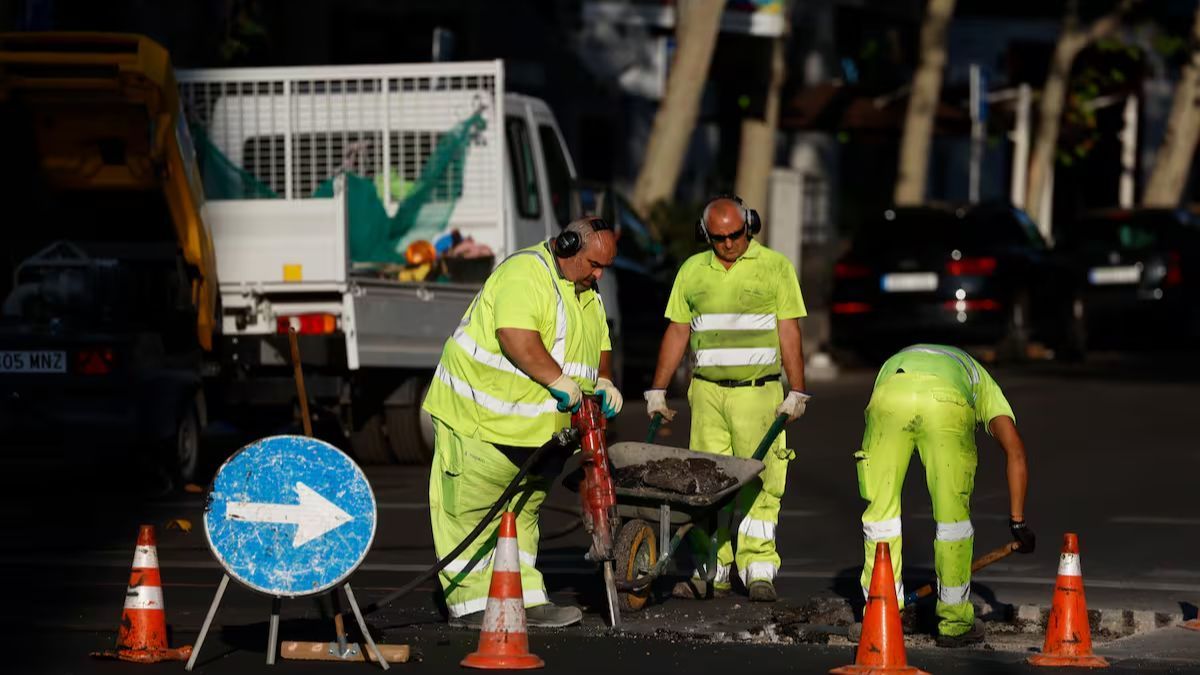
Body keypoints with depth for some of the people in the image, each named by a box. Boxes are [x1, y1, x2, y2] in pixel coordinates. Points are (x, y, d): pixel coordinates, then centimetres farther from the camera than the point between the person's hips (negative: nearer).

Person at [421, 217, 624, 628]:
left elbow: (599, 347, 24)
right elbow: (517, 337, -31)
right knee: (470, 510, -4)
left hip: (535, 429, 10)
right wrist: (559, 381, -29)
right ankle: (469, 603, -1)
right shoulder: (526, 274, -18)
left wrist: (602, 381, 4)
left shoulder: (586, 294, 14)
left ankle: (527, 600, 14)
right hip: (479, 416, -10)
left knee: (522, 512, 12)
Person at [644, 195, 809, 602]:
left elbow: (789, 334, 0)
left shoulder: (775, 267, 2)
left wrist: (796, 392, -6)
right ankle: (711, 571, 1)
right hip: (707, 391, 3)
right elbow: (676, 334, 15)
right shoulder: (692, 271, 11)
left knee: (758, 481, -6)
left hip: (758, 391, -3)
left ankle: (759, 570, -5)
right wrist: (657, 391, 11)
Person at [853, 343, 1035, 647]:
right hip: (947, 404, -1)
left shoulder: (893, 363, 46)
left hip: (889, 398, 1)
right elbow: (1015, 451, 24)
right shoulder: (981, 382, 41)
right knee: (953, 514, 15)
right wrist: (1017, 520, 24)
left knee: (881, 507, 17)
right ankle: (954, 622, 24)